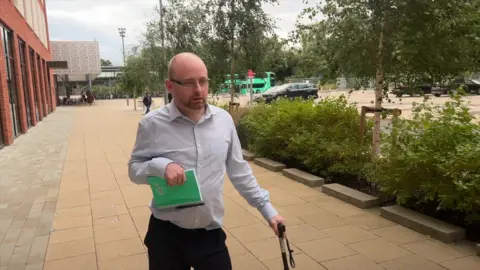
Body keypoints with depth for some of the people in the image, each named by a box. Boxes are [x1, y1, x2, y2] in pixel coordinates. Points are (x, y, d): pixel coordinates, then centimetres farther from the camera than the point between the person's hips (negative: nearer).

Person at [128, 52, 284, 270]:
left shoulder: (224, 120, -2)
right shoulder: (152, 124, -10)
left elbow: (238, 170, 6)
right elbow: (134, 169, -1)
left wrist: (266, 208, 7)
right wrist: (159, 166, -22)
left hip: (211, 235, 2)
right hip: (166, 235, -1)